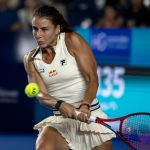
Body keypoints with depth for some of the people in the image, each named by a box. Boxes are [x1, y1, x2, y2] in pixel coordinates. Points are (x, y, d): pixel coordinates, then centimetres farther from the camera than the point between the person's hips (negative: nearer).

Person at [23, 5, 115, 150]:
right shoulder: (31, 59, 3)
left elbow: (92, 79, -13)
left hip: (91, 116, -1)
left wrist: (85, 106, -31)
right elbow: (41, 94, -7)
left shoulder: (72, 41, -8)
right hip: (60, 120, 1)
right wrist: (60, 105, -29)